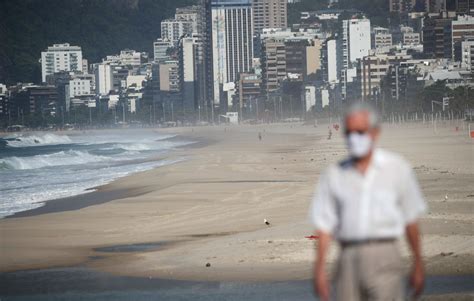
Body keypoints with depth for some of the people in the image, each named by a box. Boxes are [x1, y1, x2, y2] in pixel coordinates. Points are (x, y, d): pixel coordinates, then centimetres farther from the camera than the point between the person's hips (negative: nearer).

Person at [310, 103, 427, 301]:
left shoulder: (397, 168, 6)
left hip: (383, 254, -2)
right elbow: (324, 225, 8)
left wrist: (418, 265, 9)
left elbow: (411, 220, 9)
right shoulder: (334, 175, 10)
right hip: (348, 259, 2)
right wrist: (320, 268, 0)